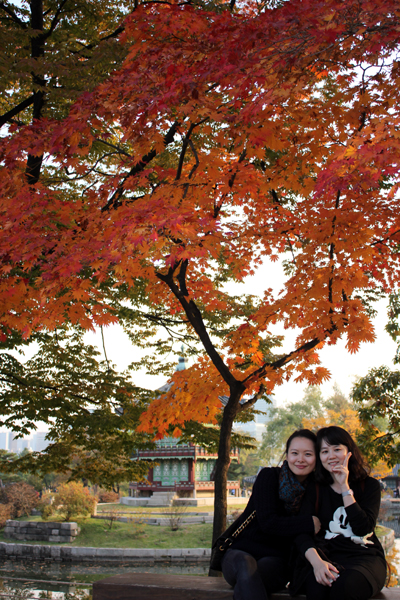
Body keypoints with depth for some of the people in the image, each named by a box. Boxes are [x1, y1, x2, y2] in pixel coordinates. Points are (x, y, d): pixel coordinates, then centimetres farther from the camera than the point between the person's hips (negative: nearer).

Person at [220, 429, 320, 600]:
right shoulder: (269, 476, -3)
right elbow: (268, 522, -14)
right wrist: (310, 523, -14)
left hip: (276, 559, 1)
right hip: (242, 551, -1)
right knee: (246, 565, -39)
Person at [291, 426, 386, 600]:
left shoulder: (369, 485, 7)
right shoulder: (314, 490, 9)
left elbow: (363, 528, -8)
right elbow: (302, 533, -4)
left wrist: (345, 488, -10)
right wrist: (316, 561, -25)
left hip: (364, 557, 0)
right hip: (327, 556, 0)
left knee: (344, 586, -36)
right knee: (317, 585, -37)